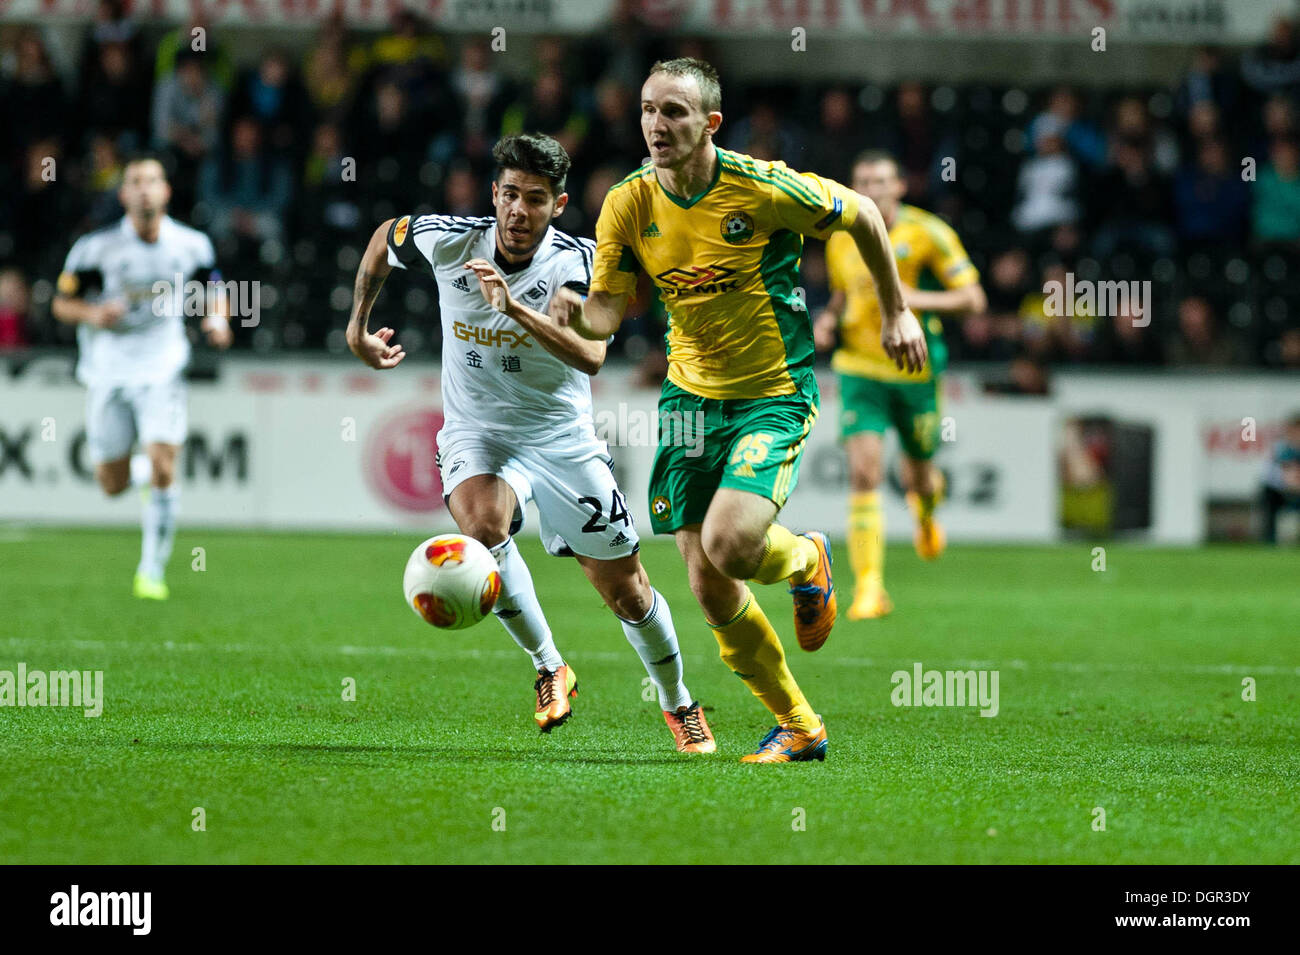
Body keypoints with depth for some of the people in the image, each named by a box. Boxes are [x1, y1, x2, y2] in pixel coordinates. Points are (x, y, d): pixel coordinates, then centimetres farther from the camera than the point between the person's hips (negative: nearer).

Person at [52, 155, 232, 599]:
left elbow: (215, 291, 14)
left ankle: (152, 570, -3)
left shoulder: (192, 245, -1)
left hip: (162, 372, 0)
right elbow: (62, 303, 1)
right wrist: (93, 314, -19)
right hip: (107, 374, 0)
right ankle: (149, 469, 42)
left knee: (162, 471, -16)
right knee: (113, 485, 5)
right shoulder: (95, 247, -7)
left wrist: (218, 317, -7)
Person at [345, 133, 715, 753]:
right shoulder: (448, 241, -10)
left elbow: (590, 356, -31)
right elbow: (385, 237, 13)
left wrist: (514, 307, -42)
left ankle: (678, 705, 31)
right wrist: (358, 326, 13)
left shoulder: (577, 261, -16)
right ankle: (548, 668, -15)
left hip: (561, 436, 0)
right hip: (475, 433, 0)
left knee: (625, 592, 3)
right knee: (482, 523, -34)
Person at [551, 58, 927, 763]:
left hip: (774, 395, -5)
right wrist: (577, 314, -29)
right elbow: (606, 312, -5)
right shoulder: (629, 204, -6)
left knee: (730, 545, -26)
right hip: (690, 397, 5)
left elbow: (862, 214, -2)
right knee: (709, 591, 2)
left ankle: (806, 560, 12)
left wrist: (896, 312, 6)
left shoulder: (762, 188, -17)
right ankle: (798, 727, 22)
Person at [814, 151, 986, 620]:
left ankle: (926, 511, 54)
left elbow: (974, 299, -9)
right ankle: (869, 587, -17)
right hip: (860, 368, 1)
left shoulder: (928, 233, -9)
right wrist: (828, 318, 1)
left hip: (916, 370, -1)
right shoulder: (841, 239, 4)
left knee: (918, 476, 14)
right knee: (864, 471, -16)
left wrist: (918, 298, -23)